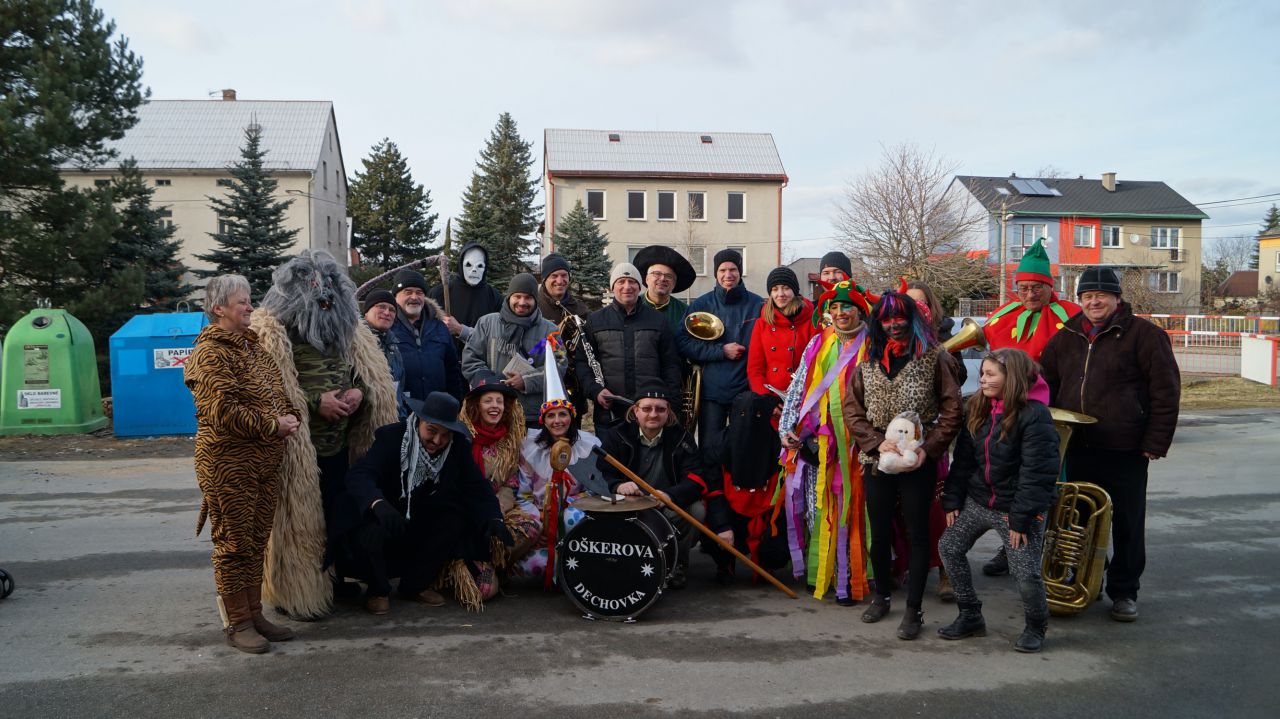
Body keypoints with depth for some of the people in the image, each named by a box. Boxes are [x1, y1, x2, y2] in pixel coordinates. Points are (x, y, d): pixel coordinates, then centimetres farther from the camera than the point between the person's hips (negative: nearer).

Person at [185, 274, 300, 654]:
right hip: (229, 463, -8)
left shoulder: (253, 345, 16)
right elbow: (223, 412, -22)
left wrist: (291, 416, 1)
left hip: (266, 461, 8)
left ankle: (254, 614, 25)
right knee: (233, 543, 1)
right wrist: (272, 425, -17)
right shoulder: (210, 353, -12)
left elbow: (278, 391, 22)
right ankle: (236, 623, 12)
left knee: (257, 541, 14)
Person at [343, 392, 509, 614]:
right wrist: (378, 503, -54)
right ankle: (378, 590, -1)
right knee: (370, 535, -34)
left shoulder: (458, 447, -8)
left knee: (457, 519, -23)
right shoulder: (391, 437, -20)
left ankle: (416, 585, -2)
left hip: (422, 526, 4)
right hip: (384, 520, -4)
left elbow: (477, 487, -12)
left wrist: (494, 519, -33)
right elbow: (358, 475, -33)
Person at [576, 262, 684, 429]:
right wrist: (595, 390, -10)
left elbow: (671, 364, 10)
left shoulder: (657, 320, 11)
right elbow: (582, 361, 6)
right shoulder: (595, 320, 9)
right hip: (608, 413, 0)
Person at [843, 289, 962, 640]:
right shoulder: (868, 361, 6)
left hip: (919, 463, -3)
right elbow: (852, 410, 3)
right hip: (877, 462, 3)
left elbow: (952, 410, -6)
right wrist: (877, 442, -11)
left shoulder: (933, 358, -3)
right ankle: (881, 596, 34)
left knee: (917, 534, 4)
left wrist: (928, 448, -14)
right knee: (879, 532, 14)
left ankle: (914, 610, 15)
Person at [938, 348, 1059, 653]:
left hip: (1017, 507, -7)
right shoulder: (978, 408, 3)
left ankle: (1036, 627, 23)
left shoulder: (1034, 415, -19)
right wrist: (952, 501, 3)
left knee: (1026, 573, -7)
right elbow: (963, 459, 6)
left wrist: (1021, 519, -20)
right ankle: (971, 617, 21)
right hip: (978, 501, 7)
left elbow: (1037, 473, -20)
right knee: (949, 548, 5)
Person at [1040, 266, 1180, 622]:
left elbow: (1166, 390, -6)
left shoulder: (1144, 334, -4)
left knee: (1127, 524, 5)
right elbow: (1046, 383, 20)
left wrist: (1157, 442, -10)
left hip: (1125, 450, -5)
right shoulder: (1067, 337, 11)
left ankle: (1124, 592, 17)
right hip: (1076, 449, 5)